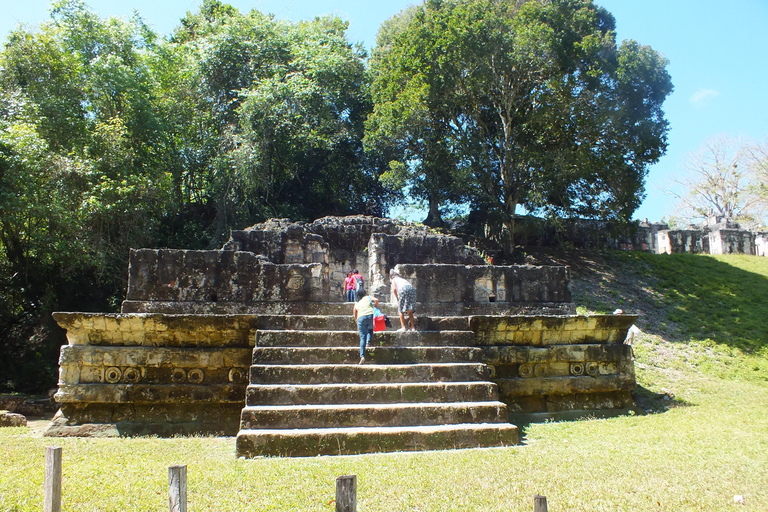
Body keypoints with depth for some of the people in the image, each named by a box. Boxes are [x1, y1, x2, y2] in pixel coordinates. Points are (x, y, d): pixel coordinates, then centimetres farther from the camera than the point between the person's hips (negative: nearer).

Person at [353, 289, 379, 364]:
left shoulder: (357, 303, 29)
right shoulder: (368, 298, 23)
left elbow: (355, 316, 34)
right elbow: (376, 300, 0)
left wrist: (358, 326, 46)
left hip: (361, 318, 1)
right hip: (371, 315, -1)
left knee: (362, 337, -1)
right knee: (370, 329, 31)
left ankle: (362, 356, -13)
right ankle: (368, 341, 5)